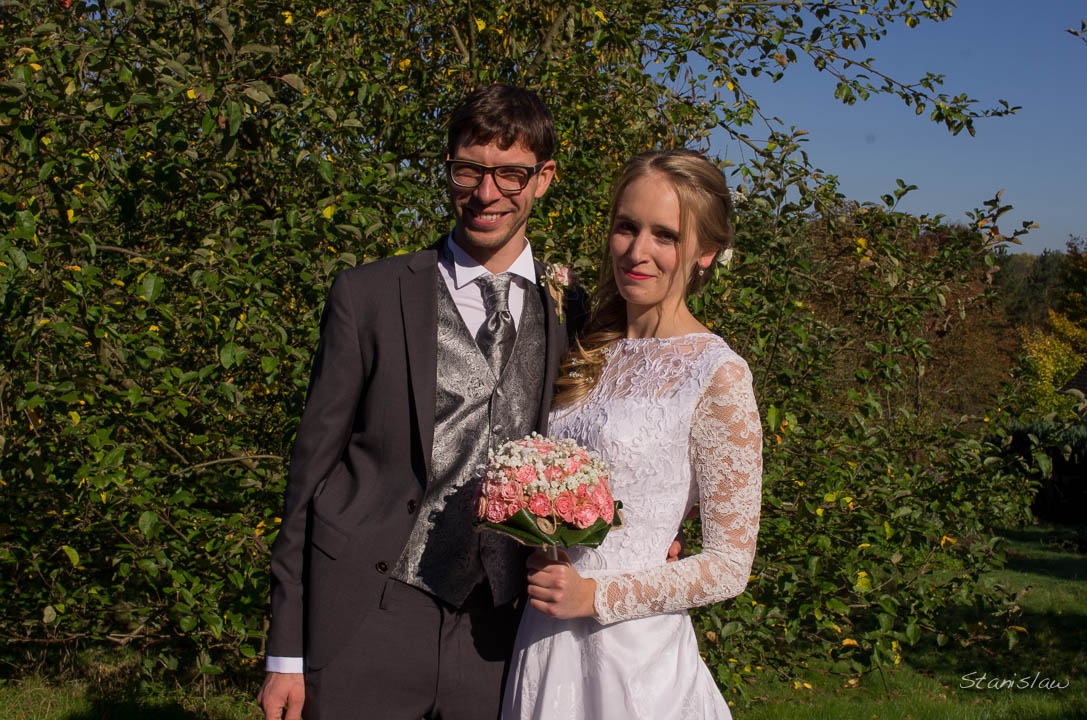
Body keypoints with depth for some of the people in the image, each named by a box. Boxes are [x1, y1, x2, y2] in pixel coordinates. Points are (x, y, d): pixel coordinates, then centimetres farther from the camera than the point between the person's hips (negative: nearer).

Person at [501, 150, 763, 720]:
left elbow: (728, 566, -11)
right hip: (545, 641, 6)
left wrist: (595, 596, -16)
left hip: (634, 651, -5)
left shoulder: (718, 376, -12)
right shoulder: (592, 352, 6)